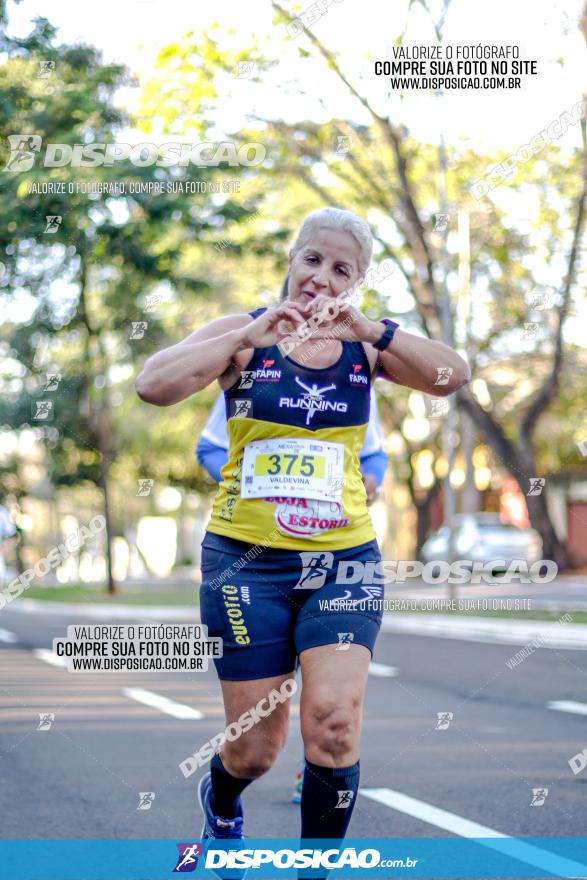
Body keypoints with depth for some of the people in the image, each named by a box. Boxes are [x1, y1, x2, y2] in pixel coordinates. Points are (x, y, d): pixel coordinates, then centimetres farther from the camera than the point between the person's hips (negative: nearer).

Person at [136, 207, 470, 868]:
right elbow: (153, 385, -17)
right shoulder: (243, 335, -1)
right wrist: (252, 335, -22)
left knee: (334, 724, -15)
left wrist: (369, 329, -21)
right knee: (257, 747, 4)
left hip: (344, 558, 2)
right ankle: (220, 803, 40)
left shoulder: (366, 345, 5)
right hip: (248, 560, -1)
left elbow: (454, 376, -11)